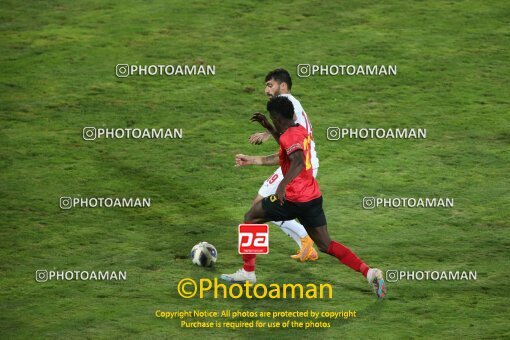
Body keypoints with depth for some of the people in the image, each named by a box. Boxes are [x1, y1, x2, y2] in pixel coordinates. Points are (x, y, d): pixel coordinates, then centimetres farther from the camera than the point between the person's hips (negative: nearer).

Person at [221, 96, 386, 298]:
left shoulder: (289, 136, -14)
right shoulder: (301, 131, 13)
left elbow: (298, 162, -33)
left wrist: (282, 185, -43)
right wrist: (268, 127, 33)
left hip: (294, 199, -8)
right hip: (314, 197, 8)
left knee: (250, 218, 13)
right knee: (325, 245, 8)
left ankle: (248, 272, 16)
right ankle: (369, 272, -10)